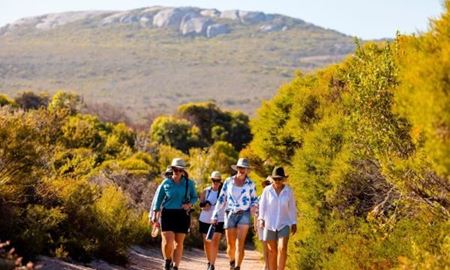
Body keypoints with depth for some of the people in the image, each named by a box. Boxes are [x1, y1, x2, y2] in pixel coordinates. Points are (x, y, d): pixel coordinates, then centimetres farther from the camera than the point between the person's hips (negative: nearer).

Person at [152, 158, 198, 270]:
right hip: (168, 214, -1)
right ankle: (167, 260, 15)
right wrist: (155, 215, 3)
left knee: (179, 243, 4)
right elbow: (158, 198, 7)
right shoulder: (166, 183, 0)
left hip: (182, 215, 1)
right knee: (168, 240, -12)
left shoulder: (189, 183, 1)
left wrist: (189, 204, -10)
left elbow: (194, 197, 12)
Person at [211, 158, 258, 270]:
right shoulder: (228, 181, 5)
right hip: (230, 214, 1)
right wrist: (215, 215, 6)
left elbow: (254, 199, 17)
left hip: (244, 214, -1)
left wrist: (253, 207, -5)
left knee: (240, 243, -14)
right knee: (230, 244, 4)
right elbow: (221, 199, 8)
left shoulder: (250, 184, 4)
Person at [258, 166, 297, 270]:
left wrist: (294, 223, 5)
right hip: (270, 224, 0)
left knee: (282, 249, -18)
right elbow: (262, 205, -2)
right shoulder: (267, 190, -4)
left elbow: (292, 208, 6)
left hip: (284, 224, 0)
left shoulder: (288, 191, -2)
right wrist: (261, 219, -16)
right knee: (272, 251, 4)